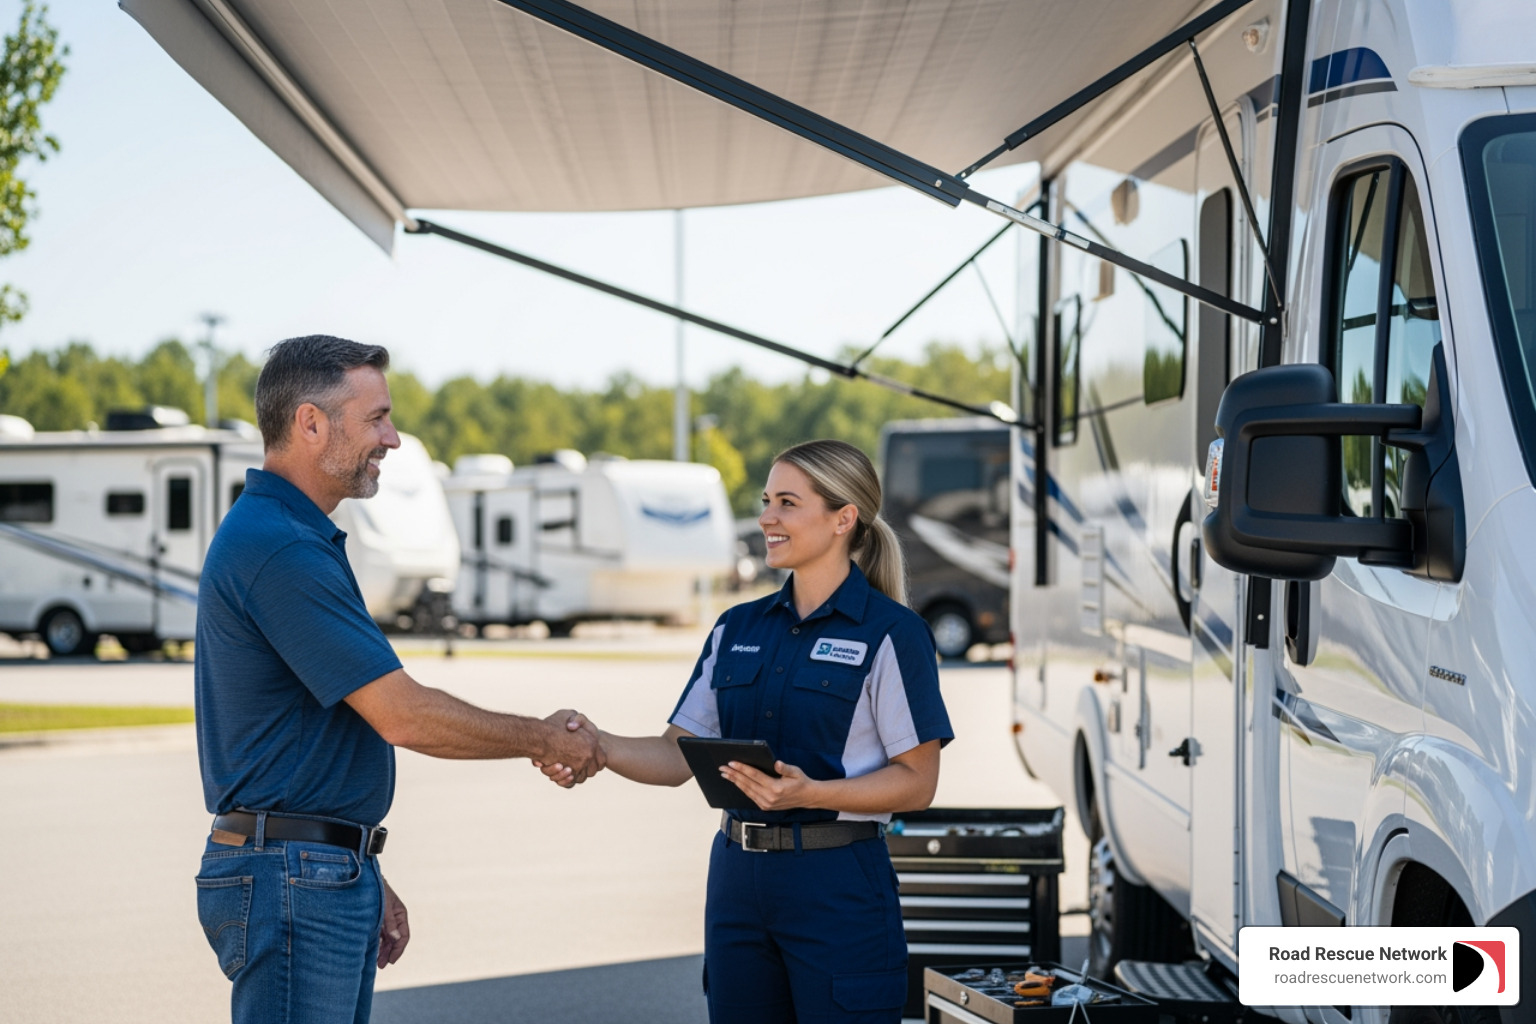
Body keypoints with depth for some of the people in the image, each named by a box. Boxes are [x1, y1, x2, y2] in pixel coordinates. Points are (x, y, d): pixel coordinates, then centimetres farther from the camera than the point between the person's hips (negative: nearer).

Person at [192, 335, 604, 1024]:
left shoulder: (292, 539, 16)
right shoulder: (280, 551, -17)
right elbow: (403, 716, -19)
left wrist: (366, 882, 22)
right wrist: (544, 739, -6)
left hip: (329, 873, 10)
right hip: (290, 886, -10)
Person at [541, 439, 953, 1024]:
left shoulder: (890, 633, -6)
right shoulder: (738, 629, 12)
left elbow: (917, 783, -8)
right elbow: (680, 755, 10)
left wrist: (810, 792, -23)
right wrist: (597, 746, -9)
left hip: (838, 885, -6)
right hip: (738, 881, 6)